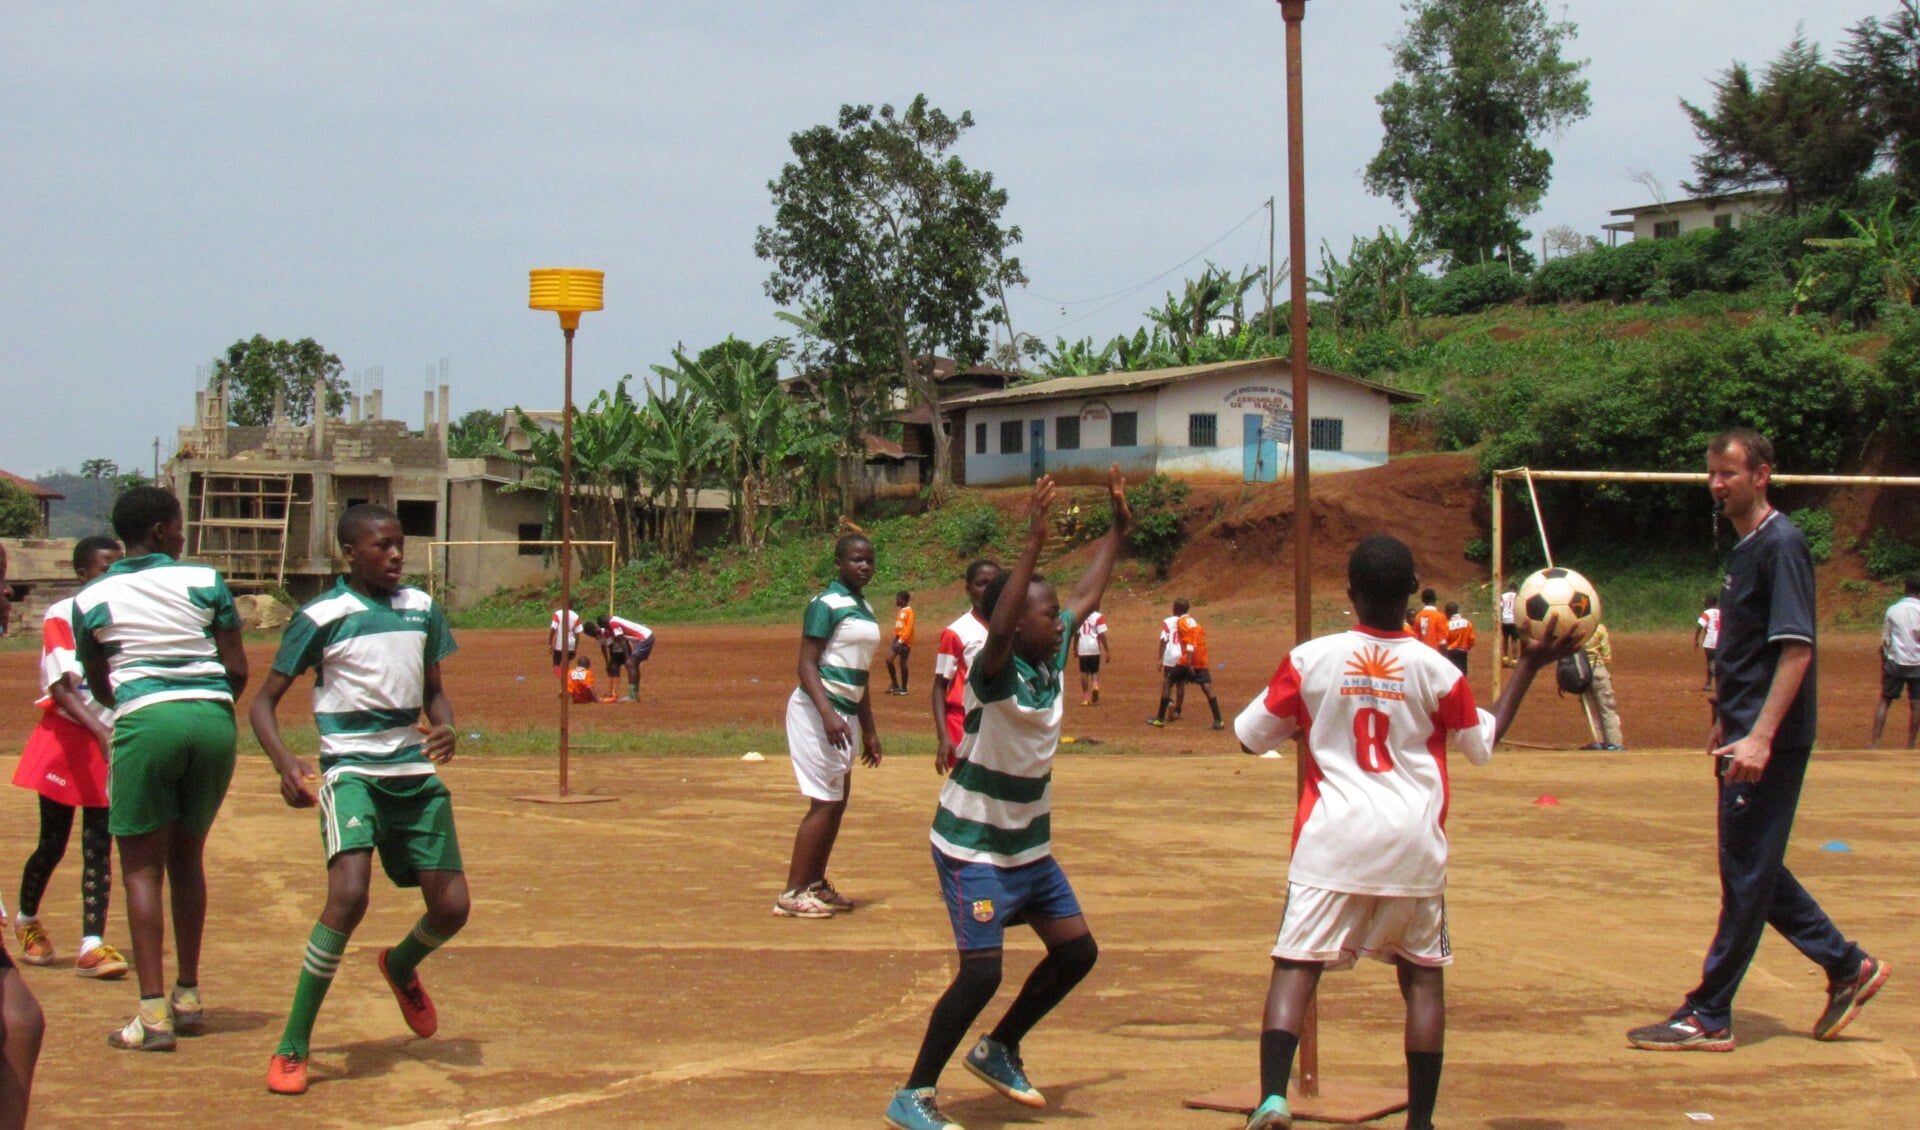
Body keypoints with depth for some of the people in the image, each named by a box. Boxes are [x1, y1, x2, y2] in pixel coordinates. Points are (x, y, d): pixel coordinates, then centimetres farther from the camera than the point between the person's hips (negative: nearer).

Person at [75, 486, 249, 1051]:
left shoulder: (91, 598, 8)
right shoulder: (206, 581, 6)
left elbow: (100, 687, 17)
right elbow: (238, 671, 4)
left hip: (145, 725, -2)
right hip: (215, 721, 2)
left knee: (142, 867, 2)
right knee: (188, 859, 16)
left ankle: (154, 1014, -7)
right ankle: (188, 998, 23)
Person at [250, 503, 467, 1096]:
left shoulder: (422, 609, 9)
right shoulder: (321, 617, -6)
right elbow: (263, 702, -2)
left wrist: (445, 727, -2)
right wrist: (285, 763, -19)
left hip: (416, 770, 5)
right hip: (351, 770, -5)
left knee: (451, 907, 0)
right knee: (349, 895, -25)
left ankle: (400, 966, 38)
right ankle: (292, 1047, -14)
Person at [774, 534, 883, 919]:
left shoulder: (865, 609, 15)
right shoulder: (826, 605, -12)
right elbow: (807, 664, -18)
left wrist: (869, 730, 22)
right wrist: (828, 713, -30)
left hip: (846, 712, 9)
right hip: (818, 709, -9)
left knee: (838, 800, 12)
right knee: (825, 802, -10)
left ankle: (815, 885, 21)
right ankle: (792, 895, -6)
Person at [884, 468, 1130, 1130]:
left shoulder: (1053, 659, 0)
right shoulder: (996, 673, -22)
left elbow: (1087, 595, 15)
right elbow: (997, 628, -45)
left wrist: (1118, 529, 17)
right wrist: (1034, 545, -47)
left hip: (1029, 844, 9)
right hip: (972, 848, -9)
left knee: (1077, 951, 11)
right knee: (982, 973, -15)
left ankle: (998, 1051, 29)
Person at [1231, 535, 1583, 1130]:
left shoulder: (1310, 659, -3)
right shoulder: (1434, 668, -1)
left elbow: (1249, 736, 6)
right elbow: (1485, 740, 16)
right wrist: (1530, 665, 23)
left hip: (1333, 839, -1)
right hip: (1415, 842, 1)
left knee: (1295, 965, -2)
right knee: (1423, 974, 13)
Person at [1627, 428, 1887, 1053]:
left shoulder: (1781, 545, -14)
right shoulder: (1744, 548, 15)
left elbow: (1796, 649, -21)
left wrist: (1760, 737, -26)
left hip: (1770, 744, -10)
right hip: (1742, 737, 10)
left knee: (1747, 873, -3)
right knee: (1751, 868, 16)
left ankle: (1708, 1017, 3)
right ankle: (1848, 966, 26)